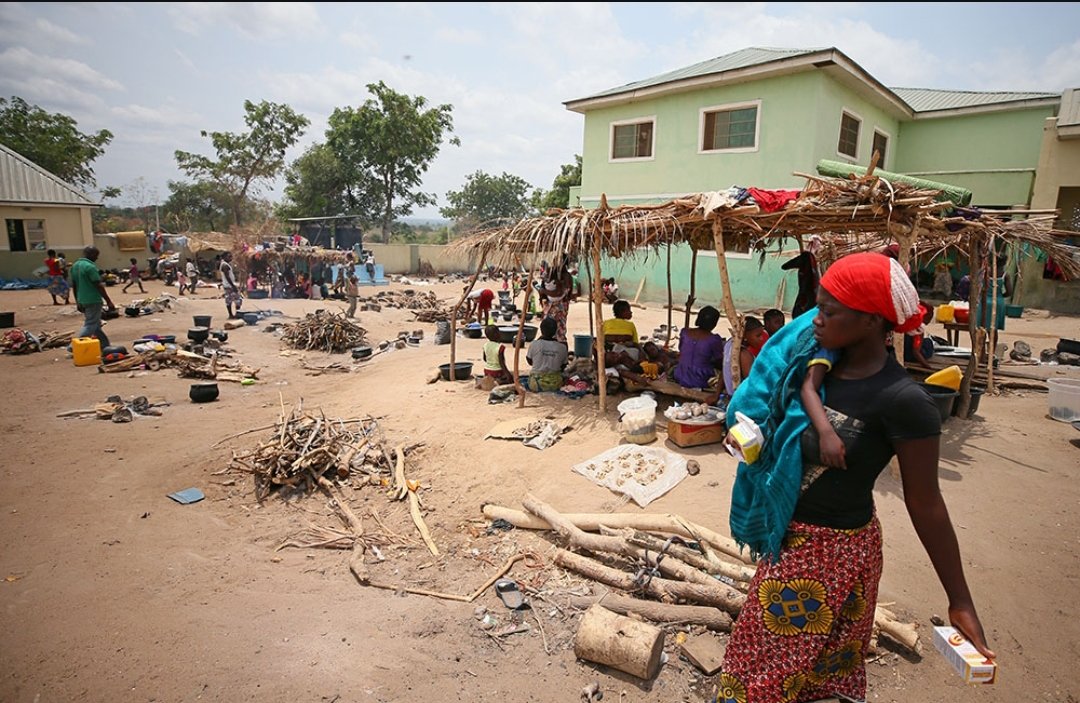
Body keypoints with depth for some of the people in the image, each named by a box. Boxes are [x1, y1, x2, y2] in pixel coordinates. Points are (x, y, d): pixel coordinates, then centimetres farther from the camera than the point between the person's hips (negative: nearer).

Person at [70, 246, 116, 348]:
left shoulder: (75, 266, 11)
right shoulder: (90, 267, -16)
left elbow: (74, 285, 16)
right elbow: (99, 286, -17)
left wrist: (78, 302, 23)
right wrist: (109, 301, -13)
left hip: (82, 300, 9)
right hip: (93, 301, -9)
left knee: (96, 325, 15)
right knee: (90, 325, -4)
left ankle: (105, 345, 21)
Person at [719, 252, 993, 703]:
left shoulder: (902, 401, -25)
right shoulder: (815, 361, -6)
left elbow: (925, 504, -16)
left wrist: (960, 603, -9)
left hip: (835, 550, -6)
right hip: (788, 535, 6)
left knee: (775, 664, 13)